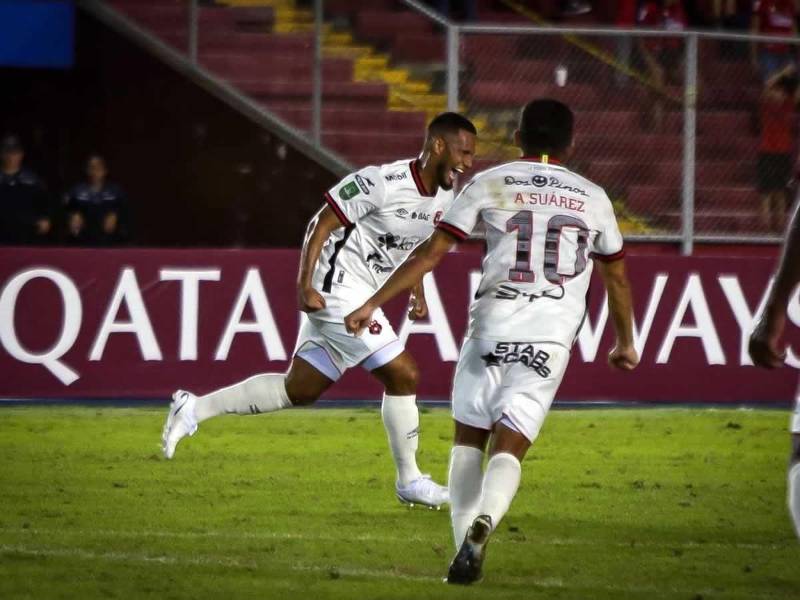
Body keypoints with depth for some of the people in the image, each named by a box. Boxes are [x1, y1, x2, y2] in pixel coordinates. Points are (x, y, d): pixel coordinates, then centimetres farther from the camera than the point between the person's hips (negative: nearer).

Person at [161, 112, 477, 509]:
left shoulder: (444, 198, 6)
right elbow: (322, 224, -16)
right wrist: (305, 284, -22)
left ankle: (195, 409, 20)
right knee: (402, 376, -9)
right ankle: (409, 482, 4)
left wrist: (417, 293, 15)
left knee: (297, 390, 12)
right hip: (339, 291, -9)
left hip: (364, 295, 9)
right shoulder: (383, 183, -21)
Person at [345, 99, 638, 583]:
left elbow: (432, 252, 0)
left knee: (469, 436, 17)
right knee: (509, 448, -2)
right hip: (551, 339, 1)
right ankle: (484, 522, -32)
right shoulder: (593, 198, 12)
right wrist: (626, 342, 38)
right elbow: (617, 276, 24)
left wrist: (373, 304, 3)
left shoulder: (490, 184, 5)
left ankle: (465, 539, 7)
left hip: (492, 326, -1)